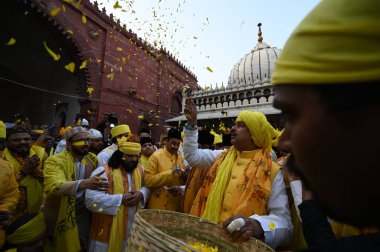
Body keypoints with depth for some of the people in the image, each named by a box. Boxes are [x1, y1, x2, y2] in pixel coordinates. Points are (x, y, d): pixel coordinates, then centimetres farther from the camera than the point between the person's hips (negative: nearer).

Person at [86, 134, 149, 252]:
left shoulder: (140, 169, -1)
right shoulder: (103, 171, -19)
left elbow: (147, 186, 9)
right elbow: (91, 199, -25)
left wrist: (141, 194, -13)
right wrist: (120, 199, -25)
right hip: (108, 228, -4)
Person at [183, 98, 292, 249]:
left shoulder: (271, 171, -6)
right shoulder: (222, 157, 7)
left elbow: (283, 219, -9)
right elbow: (192, 156, 14)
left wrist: (258, 225, -29)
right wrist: (192, 124, 7)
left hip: (243, 241, -2)